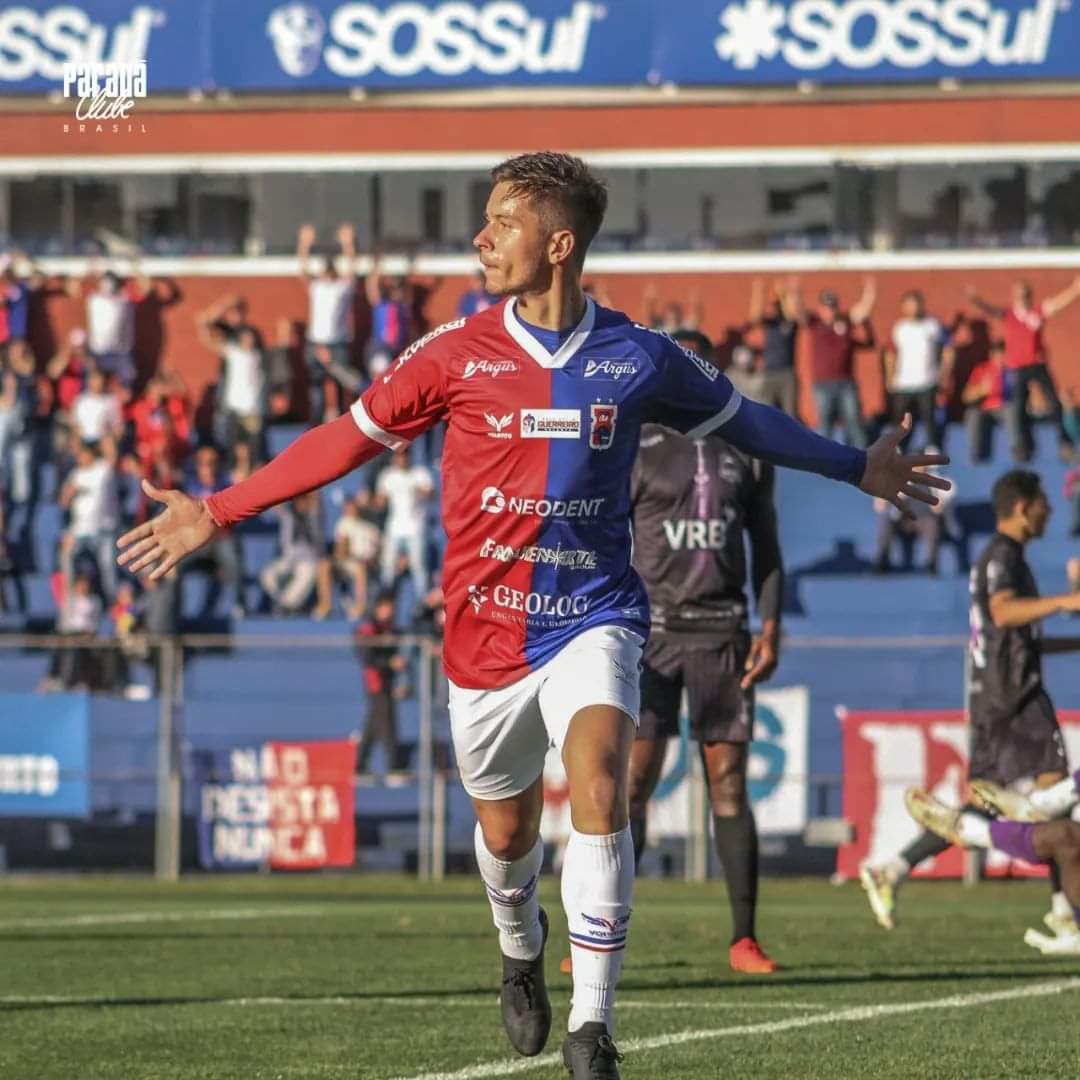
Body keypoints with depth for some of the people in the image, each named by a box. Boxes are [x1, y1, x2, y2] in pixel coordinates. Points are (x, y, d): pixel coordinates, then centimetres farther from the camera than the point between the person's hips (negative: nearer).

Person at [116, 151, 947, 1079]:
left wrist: (857, 468, 23)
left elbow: (741, 419, 15)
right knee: (505, 831, 13)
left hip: (593, 619, -1)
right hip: (485, 635, 1)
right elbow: (349, 439, 4)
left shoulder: (638, 358, -3)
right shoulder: (457, 354, -4)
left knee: (598, 785, -25)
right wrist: (217, 513, 4)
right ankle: (521, 951, 49)